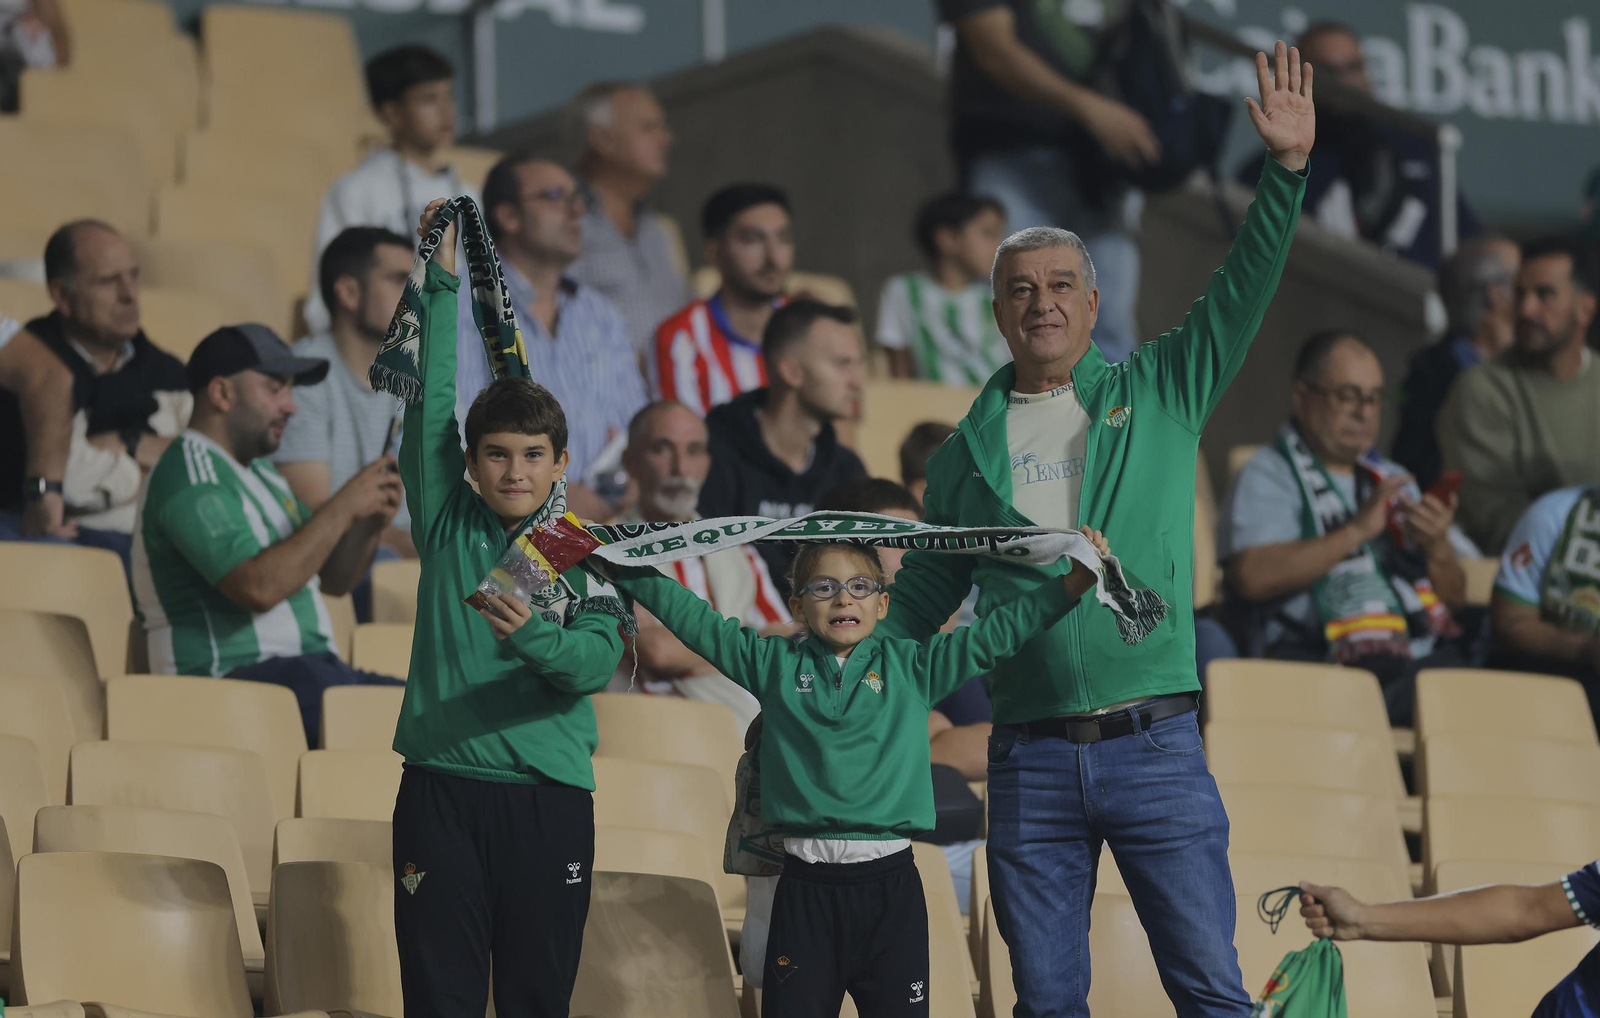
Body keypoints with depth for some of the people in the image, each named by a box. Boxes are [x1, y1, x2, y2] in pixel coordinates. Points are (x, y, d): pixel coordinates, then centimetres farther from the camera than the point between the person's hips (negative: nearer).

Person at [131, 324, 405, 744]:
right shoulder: (190, 476, -10)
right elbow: (258, 587, -24)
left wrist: (369, 524, 2)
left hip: (306, 668, 10)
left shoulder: (258, 472, 23)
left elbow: (333, 578, 23)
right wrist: (342, 509, -16)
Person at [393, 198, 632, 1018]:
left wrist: (531, 636, -32)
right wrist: (441, 283, -3)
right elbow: (430, 404, 1)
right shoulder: (449, 525, 7)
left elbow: (598, 659, -11)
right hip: (441, 788, 1)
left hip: (548, 796, -1)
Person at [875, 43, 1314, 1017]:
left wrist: (1287, 170, -14)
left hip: (1155, 745, -2)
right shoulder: (965, 454, 12)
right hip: (1030, 761, 2)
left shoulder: (1158, 395, 7)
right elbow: (919, 605, 20)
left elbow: (1241, 296, -3)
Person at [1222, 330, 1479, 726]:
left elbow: (1456, 597, 24)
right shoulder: (1269, 476, 10)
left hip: (1426, 655, 6)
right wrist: (1356, 530, -12)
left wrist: (1437, 546, 1)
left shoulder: (1392, 480, 29)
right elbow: (1251, 576, -11)